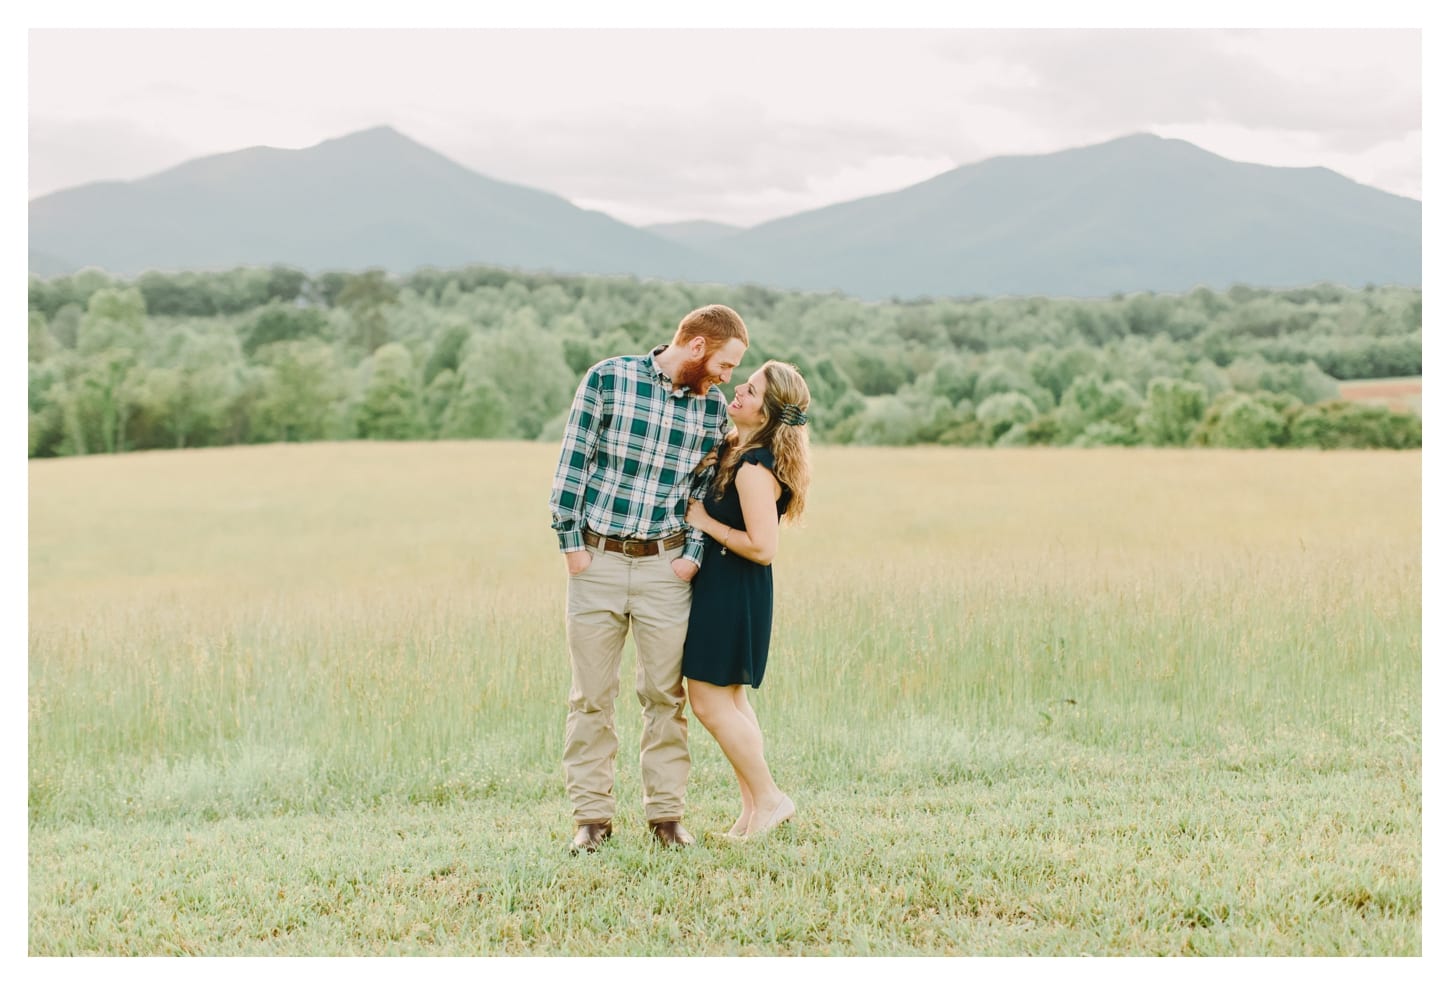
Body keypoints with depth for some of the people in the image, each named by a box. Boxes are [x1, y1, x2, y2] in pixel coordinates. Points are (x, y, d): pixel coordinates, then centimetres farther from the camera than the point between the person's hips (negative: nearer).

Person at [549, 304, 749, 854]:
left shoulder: (713, 407, 4)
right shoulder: (608, 379, -6)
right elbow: (574, 460, -3)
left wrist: (695, 553, -2)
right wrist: (570, 541, -5)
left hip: (665, 566, 2)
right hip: (596, 560, -2)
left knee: (665, 694, 6)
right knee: (591, 695, 4)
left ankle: (666, 813, 16)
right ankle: (593, 816, 12)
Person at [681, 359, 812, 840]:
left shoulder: (755, 468, -23)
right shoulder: (732, 448, 6)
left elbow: (762, 547, -26)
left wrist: (705, 522, -16)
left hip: (734, 588, -10)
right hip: (719, 584, 10)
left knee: (708, 701, -3)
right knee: (729, 699, 16)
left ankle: (768, 798, 8)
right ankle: (752, 808, 23)